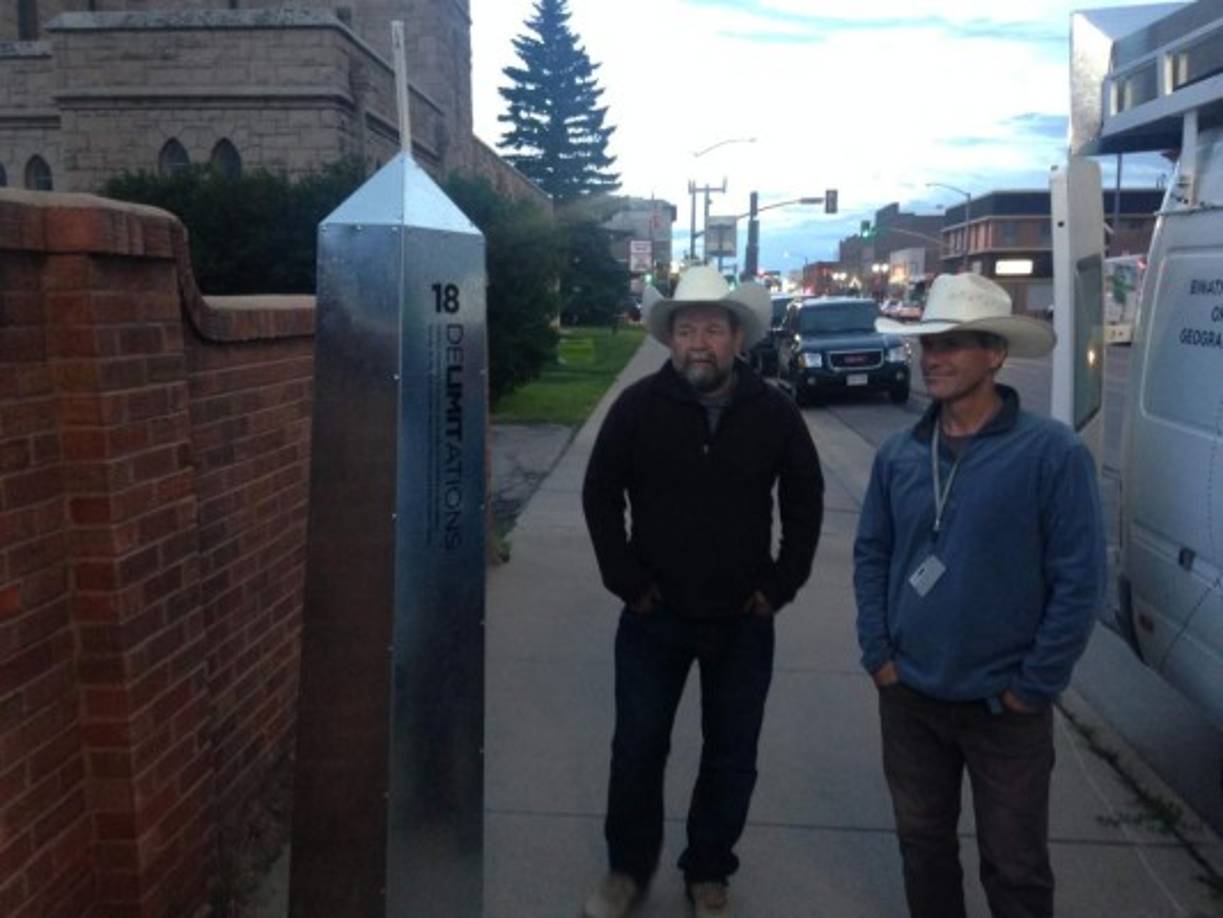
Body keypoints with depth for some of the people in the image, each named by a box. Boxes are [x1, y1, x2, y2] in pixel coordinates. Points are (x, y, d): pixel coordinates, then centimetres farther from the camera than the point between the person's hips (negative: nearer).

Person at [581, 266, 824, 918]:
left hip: (743, 621, 1)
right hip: (655, 615, 0)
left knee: (732, 758, 11)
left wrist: (780, 585, 0)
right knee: (637, 750, 10)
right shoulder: (638, 406, -8)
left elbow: (805, 504, 6)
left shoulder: (774, 412, -4)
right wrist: (627, 581, -5)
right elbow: (600, 497, 0)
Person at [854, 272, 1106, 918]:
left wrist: (1034, 687, -11)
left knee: (1013, 865, 12)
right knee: (922, 841, 19)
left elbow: (1079, 580, -13)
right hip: (907, 696, 4)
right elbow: (871, 554, 8)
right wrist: (877, 653, 1)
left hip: (1005, 707, -3)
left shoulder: (1051, 452, -14)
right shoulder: (899, 454, 1)